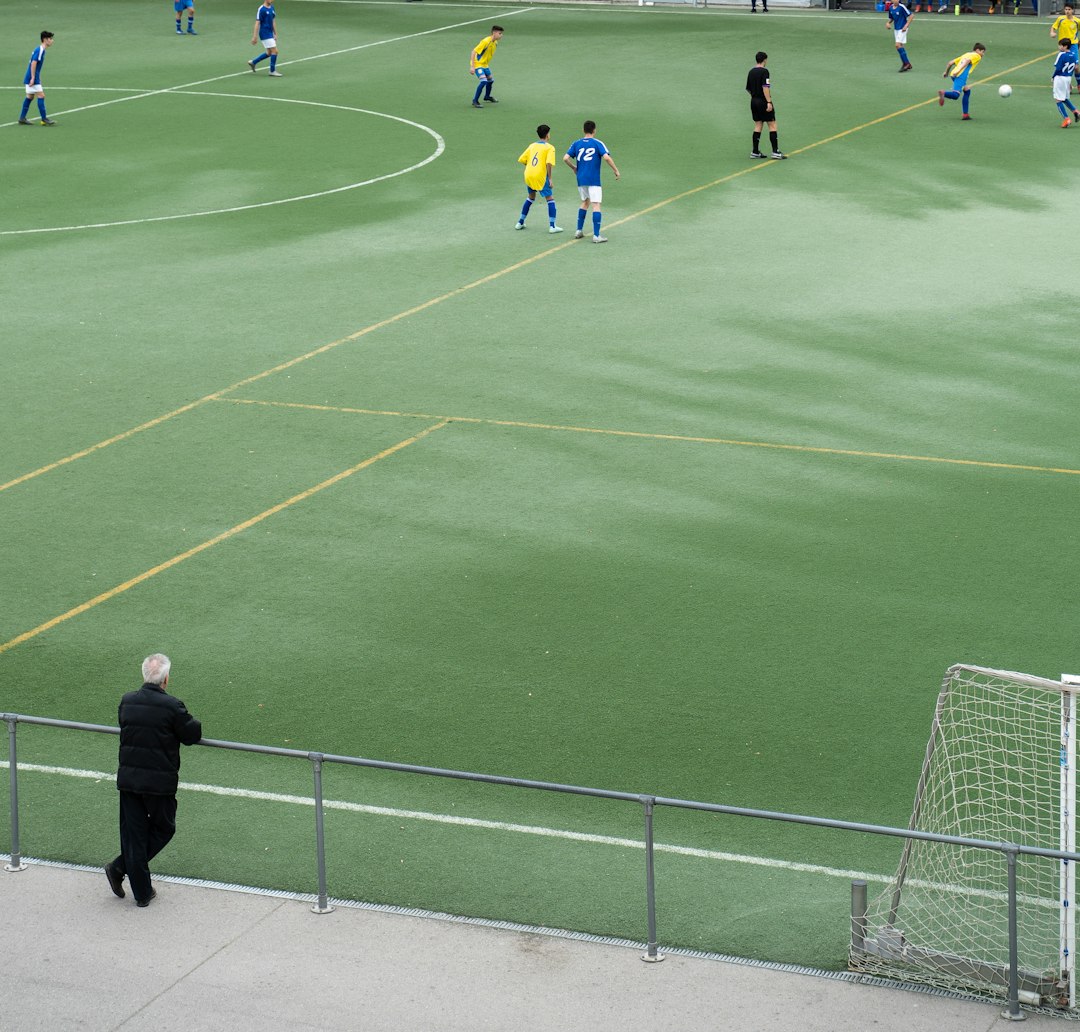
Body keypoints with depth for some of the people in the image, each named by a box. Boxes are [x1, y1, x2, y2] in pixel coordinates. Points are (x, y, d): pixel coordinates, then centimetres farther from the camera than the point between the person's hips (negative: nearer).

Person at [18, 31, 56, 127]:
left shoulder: (40, 50, 14)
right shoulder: (40, 50, -16)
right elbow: (33, 63, -23)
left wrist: (38, 79, 25)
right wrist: (33, 78, -25)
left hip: (32, 78, 10)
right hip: (33, 79, -10)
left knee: (30, 97, 13)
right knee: (41, 96, -9)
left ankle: (22, 118, 16)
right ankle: (44, 119, -9)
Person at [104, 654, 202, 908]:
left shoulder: (127, 701, 0)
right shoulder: (171, 706, -16)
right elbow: (192, 735, -7)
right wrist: (191, 722, 14)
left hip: (128, 779, 4)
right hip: (159, 782, -4)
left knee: (133, 834, 11)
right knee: (163, 829, 15)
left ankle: (142, 893, 11)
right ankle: (120, 868, 3)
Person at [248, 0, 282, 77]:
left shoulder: (272, 8, 10)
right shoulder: (261, 9, -14)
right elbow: (257, 23, -15)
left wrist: (275, 34, 18)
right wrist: (255, 37, -16)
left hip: (270, 34, 9)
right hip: (265, 34, -9)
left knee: (269, 53, 13)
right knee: (274, 51, -10)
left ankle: (253, 62, 27)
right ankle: (272, 71, 1)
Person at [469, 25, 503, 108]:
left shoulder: (495, 43, 0)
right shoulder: (486, 41, -26)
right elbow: (473, 52, -27)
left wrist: (487, 63, 19)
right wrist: (472, 67, -29)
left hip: (485, 64, 9)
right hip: (477, 64, -9)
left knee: (490, 80, 21)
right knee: (483, 81, -23)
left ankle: (487, 96, 47)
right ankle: (475, 101, -13)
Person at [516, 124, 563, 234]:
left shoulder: (532, 146, 13)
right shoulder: (549, 148, -4)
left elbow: (522, 160, 11)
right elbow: (549, 163, -17)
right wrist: (550, 178, -11)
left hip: (528, 175, 6)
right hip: (540, 176, -6)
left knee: (530, 197, 26)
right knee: (550, 199, 4)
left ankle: (520, 223, 29)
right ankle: (552, 226, -2)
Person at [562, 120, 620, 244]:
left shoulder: (576, 144, 6)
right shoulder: (597, 143, -4)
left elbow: (566, 158, 0)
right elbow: (606, 157, -16)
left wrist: (574, 168, 17)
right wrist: (616, 170, -5)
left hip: (581, 179, 5)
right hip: (594, 180, -5)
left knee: (585, 202, 23)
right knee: (596, 205, -4)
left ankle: (579, 231, 24)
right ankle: (596, 236, -9)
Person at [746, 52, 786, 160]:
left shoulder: (751, 72, 10)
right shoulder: (764, 71, -13)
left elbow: (748, 88, 16)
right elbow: (765, 87, -20)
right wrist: (769, 102, -22)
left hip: (754, 101, 8)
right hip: (763, 101, -8)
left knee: (758, 125, 11)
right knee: (772, 125, -4)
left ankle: (755, 151, 9)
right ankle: (775, 151, -8)